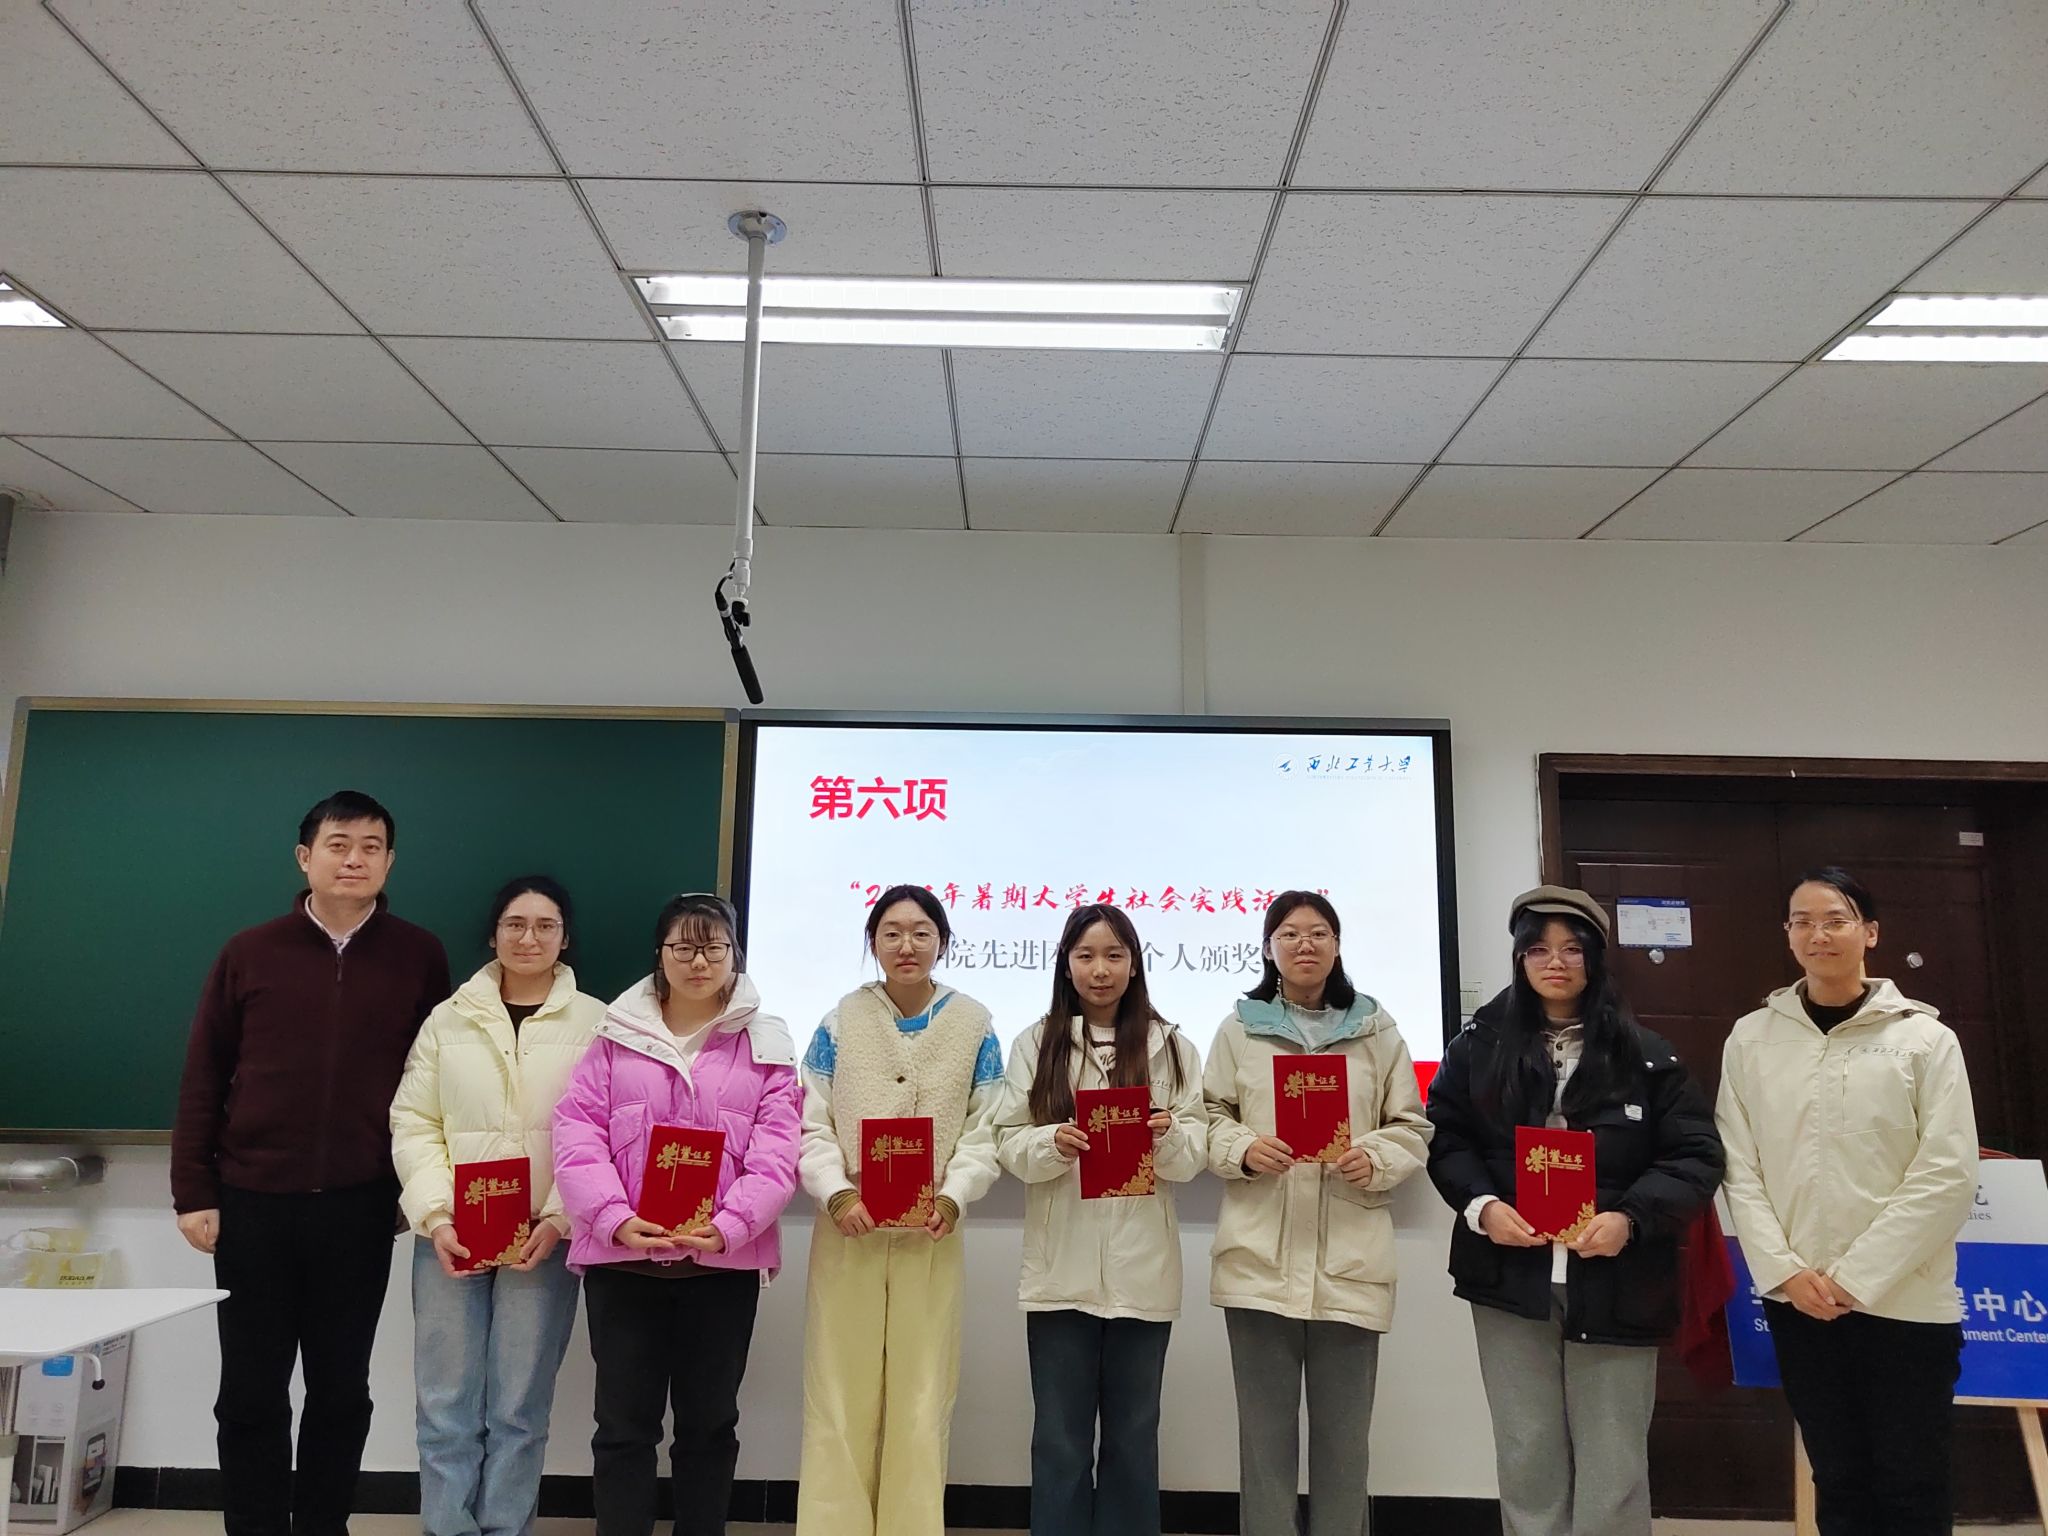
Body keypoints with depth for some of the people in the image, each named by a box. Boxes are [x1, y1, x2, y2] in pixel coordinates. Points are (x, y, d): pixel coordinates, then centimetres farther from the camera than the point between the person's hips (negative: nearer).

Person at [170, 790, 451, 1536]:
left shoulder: (419, 956, 0)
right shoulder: (248, 952, 1)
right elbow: (202, 1078, 3)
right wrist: (194, 1192, 0)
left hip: (360, 1207, 0)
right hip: (252, 1202, 1)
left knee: (341, 1389, 11)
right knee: (251, 1392, 10)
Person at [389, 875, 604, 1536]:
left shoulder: (596, 1023, 0)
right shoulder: (447, 1019, 7)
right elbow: (412, 1125, 4)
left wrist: (558, 1219, -12)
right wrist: (437, 1216, -8)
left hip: (544, 1238, -1)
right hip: (450, 1236, 2)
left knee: (519, 1410, 6)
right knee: (446, 1406, 6)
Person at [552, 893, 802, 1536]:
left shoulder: (766, 1042, 3)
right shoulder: (616, 1035, 5)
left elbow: (777, 1149, -5)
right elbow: (577, 1132, -2)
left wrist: (729, 1226, -18)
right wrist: (613, 1218, -16)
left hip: (724, 1261, 0)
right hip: (622, 1257, 0)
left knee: (709, 1422, 13)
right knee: (624, 1422, 8)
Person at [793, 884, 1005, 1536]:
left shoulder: (974, 1025, 2)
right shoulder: (841, 1021, 1)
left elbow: (985, 1132, -1)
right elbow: (810, 1126, -2)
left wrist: (953, 1196, -16)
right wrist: (837, 1194, -17)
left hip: (932, 1233, 0)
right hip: (848, 1231, 0)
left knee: (922, 1401, 7)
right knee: (840, 1398, 6)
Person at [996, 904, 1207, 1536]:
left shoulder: (1171, 1046, 5)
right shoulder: (1034, 1044, 4)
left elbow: (1194, 1154, 1)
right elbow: (1009, 1145, -1)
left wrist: (1168, 1136, -20)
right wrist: (1053, 1143, -21)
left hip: (1143, 1271, 1)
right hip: (1060, 1270, 0)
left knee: (1133, 1437, 11)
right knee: (1059, 1439, 7)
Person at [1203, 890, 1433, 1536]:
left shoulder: (1376, 1029, 6)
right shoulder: (1240, 1027, 6)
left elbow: (1412, 1127, 7)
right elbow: (1211, 1115, 7)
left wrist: (1375, 1159, -12)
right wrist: (1243, 1149, -13)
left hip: (1350, 1261, 1)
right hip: (1260, 1258, 0)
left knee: (1343, 1433, 11)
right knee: (1265, 1429, 9)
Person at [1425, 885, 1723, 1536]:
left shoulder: (1644, 1054, 0)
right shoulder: (1478, 1045, 3)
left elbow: (1696, 1155, -2)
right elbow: (1445, 1139, 5)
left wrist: (1631, 1218, -16)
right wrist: (1481, 1204, -12)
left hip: (1616, 1283, -1)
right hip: (1510, 1279, 1)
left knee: (1613, 1465, 8)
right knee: (1528, 1458, 11)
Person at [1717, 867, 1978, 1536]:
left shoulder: (1924, 1037, -4)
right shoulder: (1752, 1037, 2)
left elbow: (1948, 1174, -9)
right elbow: (1740, 1167, 2)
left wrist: (1854, 1277, -13)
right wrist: (1784, 1270, -9)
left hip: (1905, 1300, -2)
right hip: (1796, 1300, 2)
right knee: (1837, 1480, 14)